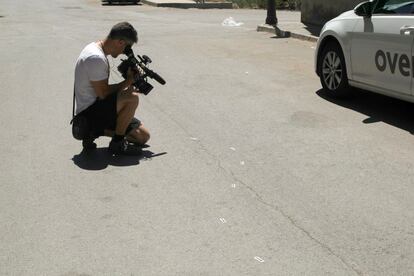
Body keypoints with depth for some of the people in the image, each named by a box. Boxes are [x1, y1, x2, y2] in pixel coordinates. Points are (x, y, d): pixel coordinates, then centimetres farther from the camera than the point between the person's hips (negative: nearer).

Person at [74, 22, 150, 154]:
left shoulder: (97, 50, 10)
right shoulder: (96, 58, -22)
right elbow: (103, 93, -22)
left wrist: (127, 84, -2)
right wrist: (129, 80, -12)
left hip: (98, 108, 10)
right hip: (90, 112, -10)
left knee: (143, 136, 7)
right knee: (132, 97, -31)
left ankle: (94, 131, 12)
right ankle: (117, 143, -15)